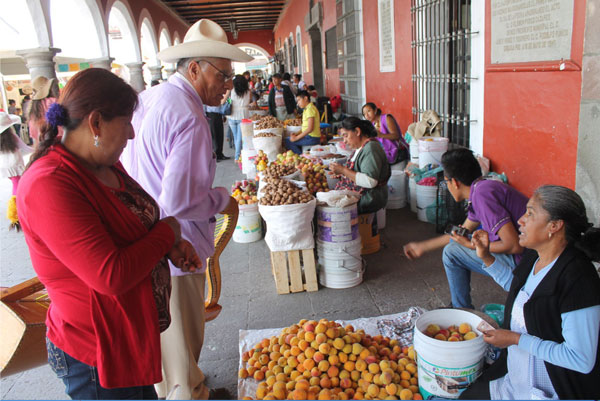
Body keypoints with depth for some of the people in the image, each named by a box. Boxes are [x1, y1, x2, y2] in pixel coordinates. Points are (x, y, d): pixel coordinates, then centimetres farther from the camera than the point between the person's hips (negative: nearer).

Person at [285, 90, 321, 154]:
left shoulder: (310, 109, -15)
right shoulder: (307, 109, 17)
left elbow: (310, 129, -23)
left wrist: (296, 138, -19)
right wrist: (296, 134, 5)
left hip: (312, 138, -11)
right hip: (309, 136, 11)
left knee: (288, 141, -16)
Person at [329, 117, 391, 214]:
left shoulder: (371, 148, -18)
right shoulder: (361, 147, 13)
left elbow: (370, 181, -27)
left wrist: (343, 170, -22)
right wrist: (341, 173, 8)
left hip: (369, 198, -10)